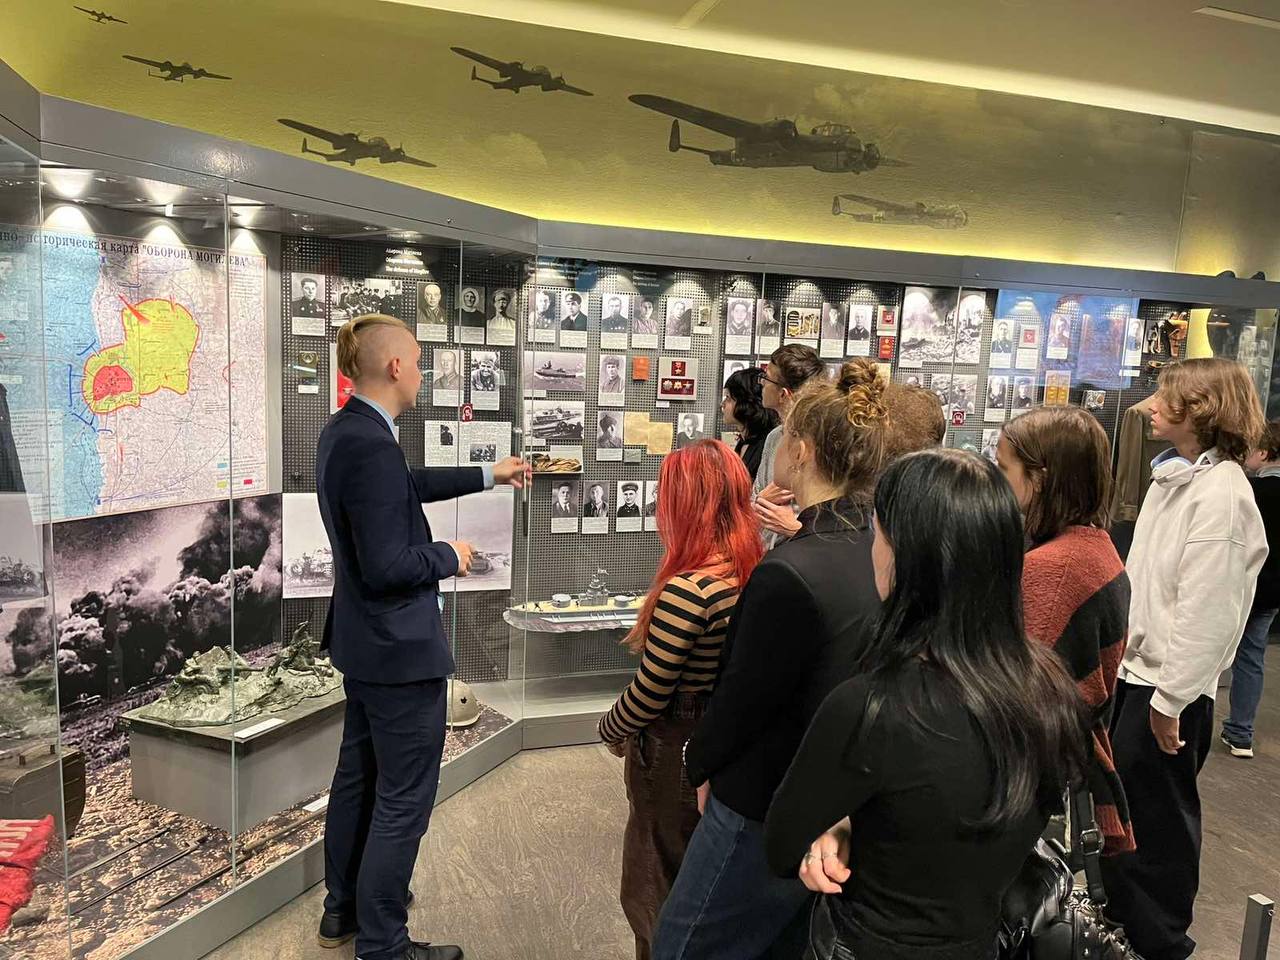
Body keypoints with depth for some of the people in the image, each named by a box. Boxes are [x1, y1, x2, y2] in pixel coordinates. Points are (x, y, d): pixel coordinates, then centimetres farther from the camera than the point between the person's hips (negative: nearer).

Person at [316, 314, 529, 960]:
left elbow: (405, 487, 20)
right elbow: (386, 566, -28)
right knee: (402, 801, 5)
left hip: (362, 641, 11)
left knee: (357, 778, 23)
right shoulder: (372, 445, -27)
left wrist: (486, 476, 26)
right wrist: (450, 558, -11)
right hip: (400, 648, -11)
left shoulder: (343, 431, 4)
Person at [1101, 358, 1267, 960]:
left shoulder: (1221, 494, -20)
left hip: (1167, 682, -8)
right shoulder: (1172, 476, 8)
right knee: (1123, 796, 20)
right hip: (1135, 665, 8)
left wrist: (1171, 696, -19)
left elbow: (1208, 607, -22)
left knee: (1157, 812, 8)